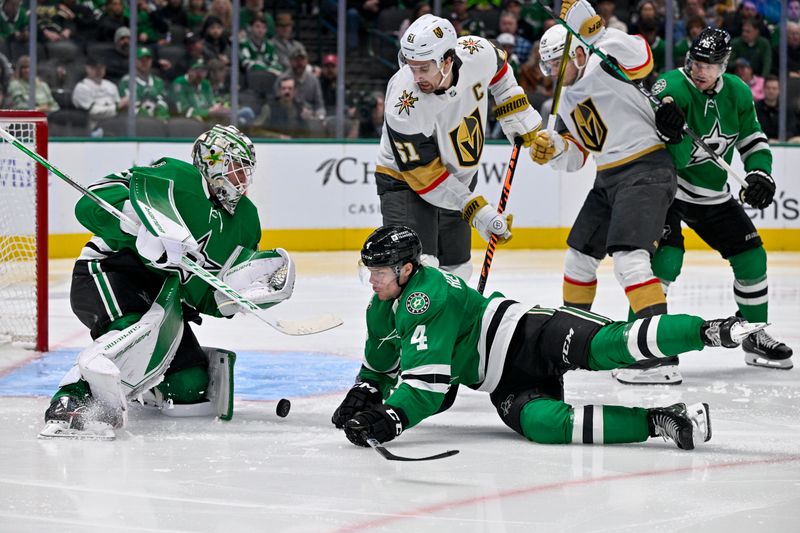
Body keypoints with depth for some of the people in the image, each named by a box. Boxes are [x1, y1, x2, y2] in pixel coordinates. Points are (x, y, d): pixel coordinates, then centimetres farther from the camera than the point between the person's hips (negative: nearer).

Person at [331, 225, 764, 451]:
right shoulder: (380, 313, 12)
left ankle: (712, 331, -35)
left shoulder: (428, 296, -18)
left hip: (531, 339, -7)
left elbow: (428, 376, -26)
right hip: (507, 385, 7)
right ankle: (656, 421, -31)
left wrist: (393, 417, -34)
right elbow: (380, 368, 31)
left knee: (612, 344, -33)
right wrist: (362, 397, 13)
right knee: (539, 422, -25)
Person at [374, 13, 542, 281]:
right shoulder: (404, 106, -35)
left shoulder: (477, 53, -23)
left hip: (459, 177, 6)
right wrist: (475, 210, -30)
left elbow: (498, 71, 5)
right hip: (405, 180, -6)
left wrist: (517, 111, 5)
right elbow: (424, 174, -27)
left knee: (455, 270, 16)